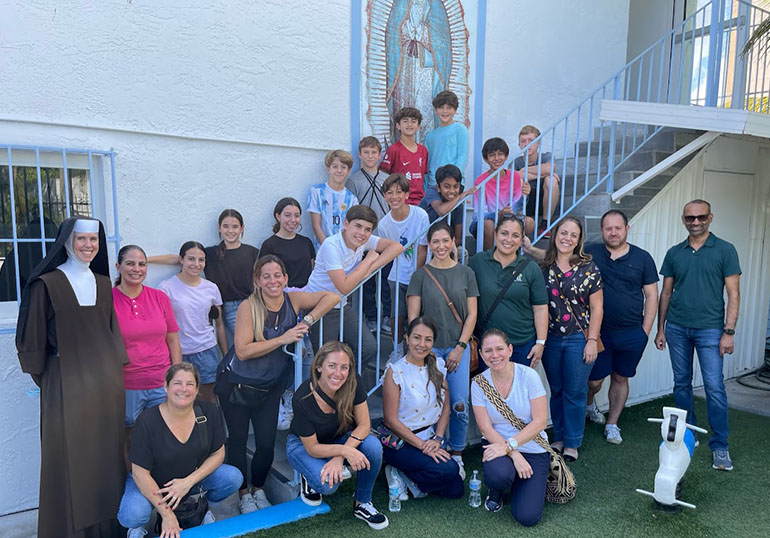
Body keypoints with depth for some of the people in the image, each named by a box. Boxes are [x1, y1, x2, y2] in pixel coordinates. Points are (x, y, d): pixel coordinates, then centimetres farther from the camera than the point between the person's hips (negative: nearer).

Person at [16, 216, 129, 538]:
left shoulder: (103, 284, 9)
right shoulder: (47, 283, -5)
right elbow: (33, 338, -3)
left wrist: (115, 369, 11)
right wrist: (45, 378, -2)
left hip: (107, 383, 4)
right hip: (66, 385, -4)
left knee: (106, 452, 10)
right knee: (69, 457, 1)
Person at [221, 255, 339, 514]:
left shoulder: (293, 300, -11)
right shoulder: (248, 307, -21)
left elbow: (332, 296, -12)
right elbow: (242, 351, -27)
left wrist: (307, 321, -22)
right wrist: (283, 339, -29)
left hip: (271, 387, 3)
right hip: (237, 385, -3)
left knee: (267, 443, 6)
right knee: (238, 439, 10)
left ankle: (258, 489, 33)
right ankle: (243, 494, 31)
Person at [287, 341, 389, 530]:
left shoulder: (353, 383, -25)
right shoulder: (303, 399, -32)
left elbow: (364, 425, -18)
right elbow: (312, 448, -22)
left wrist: (339, 457, -30)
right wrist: (345, 451, -38)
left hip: (339, 437, 3)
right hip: (303, 444, -3)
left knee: (373, 447, -27)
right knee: (327, 484, -31)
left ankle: (362, 503, -2)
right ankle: (309, 478, 8)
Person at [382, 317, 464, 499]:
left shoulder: (437, 366, 2)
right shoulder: (395, 372, -16)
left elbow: (445, 407, 6)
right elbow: (391, 420, -16)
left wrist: (437, 439, -8)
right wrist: (422, 445, -18)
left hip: (430, 438, 6)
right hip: (400, 442, -6)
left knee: (455, 490, -3)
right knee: (448, 469, -25)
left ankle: (408, 475, 14)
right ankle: (401, 476, -2)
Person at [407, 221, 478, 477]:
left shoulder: (466, 273, 6)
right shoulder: (420, 275, 2)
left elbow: (472, 314, 5)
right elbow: (413, 317, 0)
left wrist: (460, 347, -3)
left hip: (458, 347, 1)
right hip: (429, 348, -1)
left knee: (459, 405, -3)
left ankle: (456, 455, 18)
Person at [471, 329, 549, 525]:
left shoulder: (528, 376, -12)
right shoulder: (479, 383, -7)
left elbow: (540, 421, -14)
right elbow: (486, 429, -8)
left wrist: (509, 445, -23)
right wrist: (514, 455, -20)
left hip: (532, 448, 0)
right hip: (497, 444, 0)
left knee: (527, 516, -14)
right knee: (498, 475, -36)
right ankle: (496, 490, 5)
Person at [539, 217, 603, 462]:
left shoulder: (588, 268, -4)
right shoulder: (543, 268, 3)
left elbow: (596, 308, -3)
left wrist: (592, 340, -9)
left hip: (579, 339, -3)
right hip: (550, 339, 3)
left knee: (575, 392, 4)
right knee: (556, 391, 13)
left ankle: (572, 443, 20)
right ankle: (558, 438, 28)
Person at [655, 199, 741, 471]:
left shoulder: (725, 250, -1)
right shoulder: (674, 253, 8)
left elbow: (733, 293, -2)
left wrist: (729, 331, -9)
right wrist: (660, 329, 9)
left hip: (709, 329, -3)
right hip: (677, 328, 3)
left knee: (714, 386, -5)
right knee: (682, 383, 10)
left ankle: (719, 446, 6)